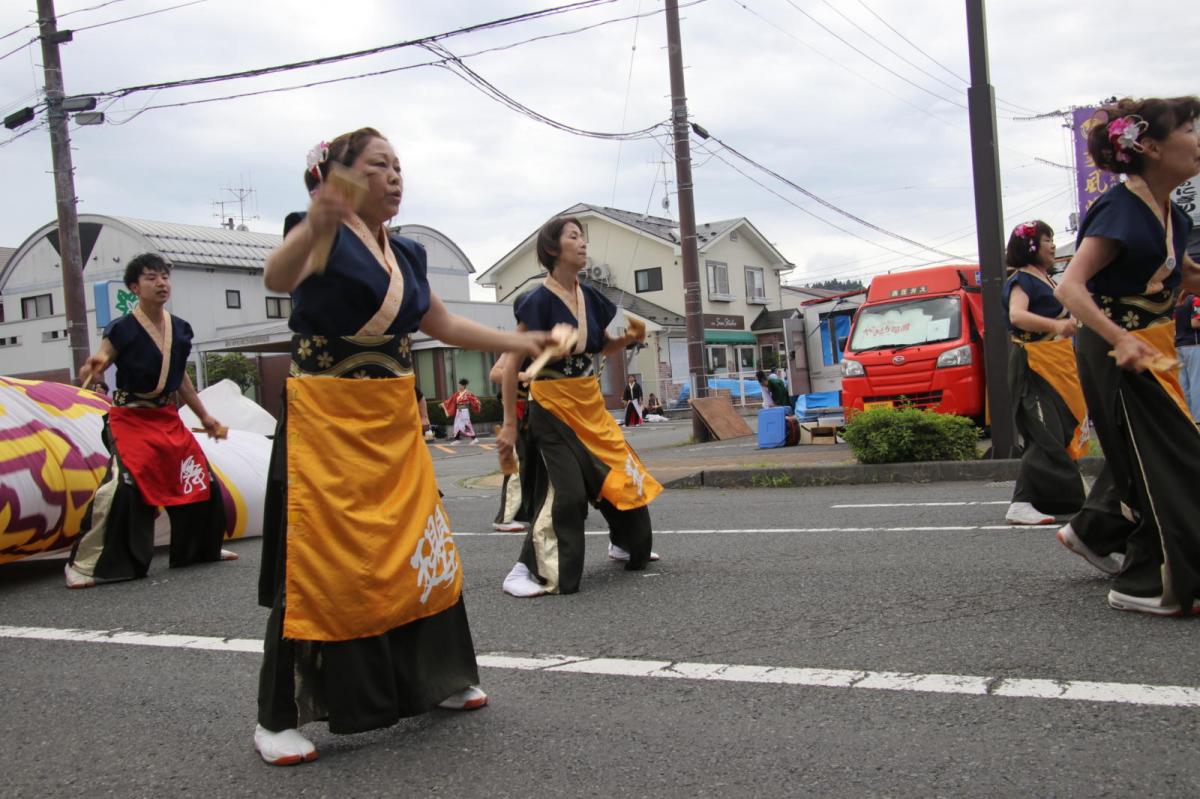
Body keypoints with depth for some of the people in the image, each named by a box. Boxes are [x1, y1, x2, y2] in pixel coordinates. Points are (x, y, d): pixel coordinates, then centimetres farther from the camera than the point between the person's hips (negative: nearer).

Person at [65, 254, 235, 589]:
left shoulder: (180, 329, 6)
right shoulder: (122, 329, -10)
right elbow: (91, 372, -11)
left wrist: (204, 416, 20)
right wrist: (94, 367, -35)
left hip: (168, 419, 6)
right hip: (130, 419, -6)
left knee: (200, 481, 11)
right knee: (123, 485, -23)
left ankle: (203, 548, 34)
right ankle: (83, 565, -12)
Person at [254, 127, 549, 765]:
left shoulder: (406, 253, 12)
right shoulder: (325, 235, -10)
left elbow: (443, 325, 23)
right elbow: (278, 279, -31)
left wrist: (520, 342, 23)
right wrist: (313, 228, -50)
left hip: (394, 425, 7)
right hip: (325, 423, -7)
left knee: (418, 551, 12)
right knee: (318, 564, -5)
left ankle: (432, 680, 30)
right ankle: (278, 718, 8)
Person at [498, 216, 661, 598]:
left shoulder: (590, 297, 5)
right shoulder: (539, 300, -15)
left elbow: (604, 347, 21)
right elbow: (512, 363, -14)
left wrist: (627, 339, -3)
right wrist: (509, 423, -15)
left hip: (590, 405, 7)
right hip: (553, 408, -7)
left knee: (621, 476, 15)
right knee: (566, 491, -13)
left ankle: (625, 545, 37)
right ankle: (527, 570, -5)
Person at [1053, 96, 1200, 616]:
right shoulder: (1122, 209, -19)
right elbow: (1070, 288, -27)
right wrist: (1121, 340, -37)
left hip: (1150, 350, 9)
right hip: (1118, 353, -9)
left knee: (1146, 456, 16)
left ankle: (1093, 531, 36)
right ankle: (1147, 585, 6)